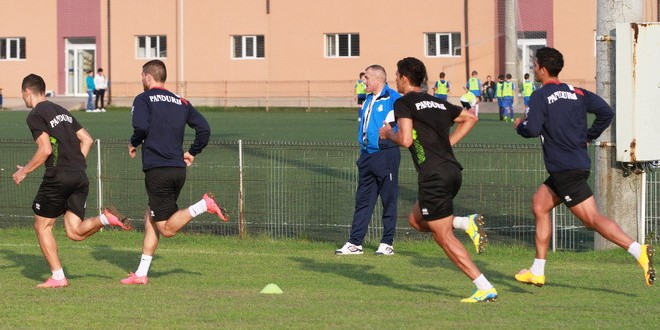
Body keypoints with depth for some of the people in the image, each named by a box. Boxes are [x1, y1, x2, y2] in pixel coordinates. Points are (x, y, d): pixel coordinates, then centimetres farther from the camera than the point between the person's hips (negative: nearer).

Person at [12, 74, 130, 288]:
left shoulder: (36, 116, -5)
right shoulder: (62, 111, 20)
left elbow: (45, 149, -15)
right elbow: (87, 140, 19)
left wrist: (24, 171, -3)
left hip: (58, 178, -7)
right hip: (80, 177, 7)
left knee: (42, 227, 8)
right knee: (75, 232, 6)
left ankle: (58, 277, 4)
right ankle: (106, 218, -18)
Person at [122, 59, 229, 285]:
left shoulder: (143, 99, -2)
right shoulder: (181, 102, 15)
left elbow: (141, 126, -19)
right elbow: (204, 128, 10)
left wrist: (133, 144, 0)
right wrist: (192, 152, 22)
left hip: (157, 170, -7)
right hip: (179, 170, 7)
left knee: (167, 229, -4)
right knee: (151, 220, 15)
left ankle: (203, 206, -22)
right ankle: (141, 273, 14)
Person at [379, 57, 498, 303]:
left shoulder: (404, 103, -4)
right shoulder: (438, 103, 19)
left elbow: (406, 140, -16)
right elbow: (470, 118, 29)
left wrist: (388, 134, 5)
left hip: (434, 176, -8)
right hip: (453, 170, 8)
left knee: (444, 237, -2)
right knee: (416, 219, 24)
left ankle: (485, 288, -9)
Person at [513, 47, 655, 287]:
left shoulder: (540, 96, -9)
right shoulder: (576, 93, 11)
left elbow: (533, 129, -18)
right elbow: (606, 112, 4)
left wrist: (519, 126, 4)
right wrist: (588, 136, 14)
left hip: (565, 170, -9)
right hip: (579, 163, 9)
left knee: (591, 218, -12)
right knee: (539, 206, 18)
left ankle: (638, 251, -27)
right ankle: (537, 272, 20)